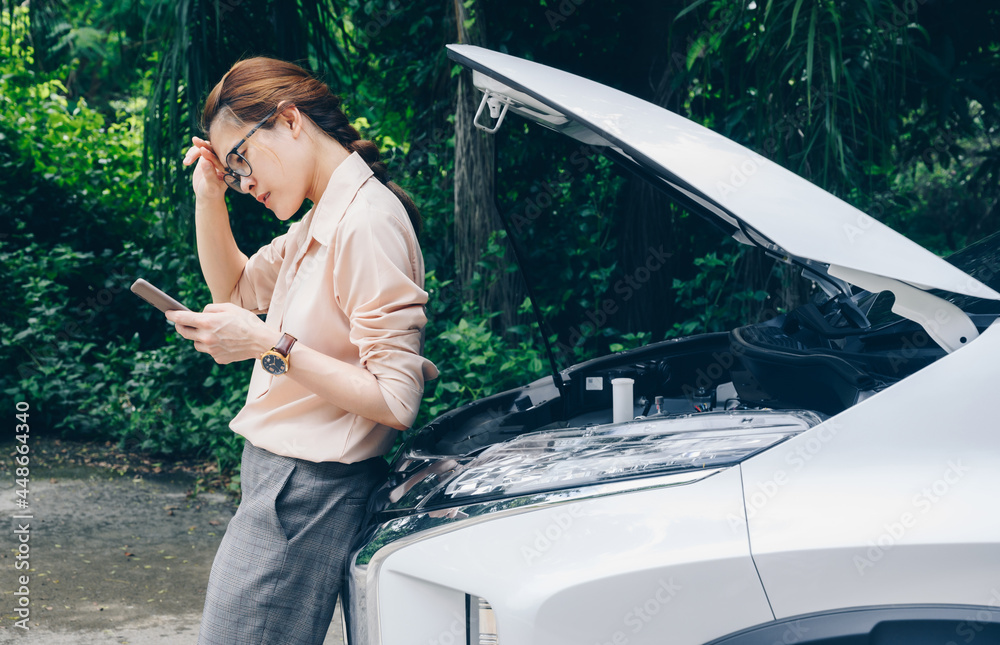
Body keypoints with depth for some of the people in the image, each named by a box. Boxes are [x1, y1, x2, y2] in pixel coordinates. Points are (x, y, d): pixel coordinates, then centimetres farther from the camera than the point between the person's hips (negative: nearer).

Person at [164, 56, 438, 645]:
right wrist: (209, 197, 14)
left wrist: (272, 346, -23)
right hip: (279, 479, 10)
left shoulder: (368, 224, -19)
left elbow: (397, 401, -23)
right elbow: (236, 289, 29)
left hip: (309, 490, -10)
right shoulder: (318, 224, 12)